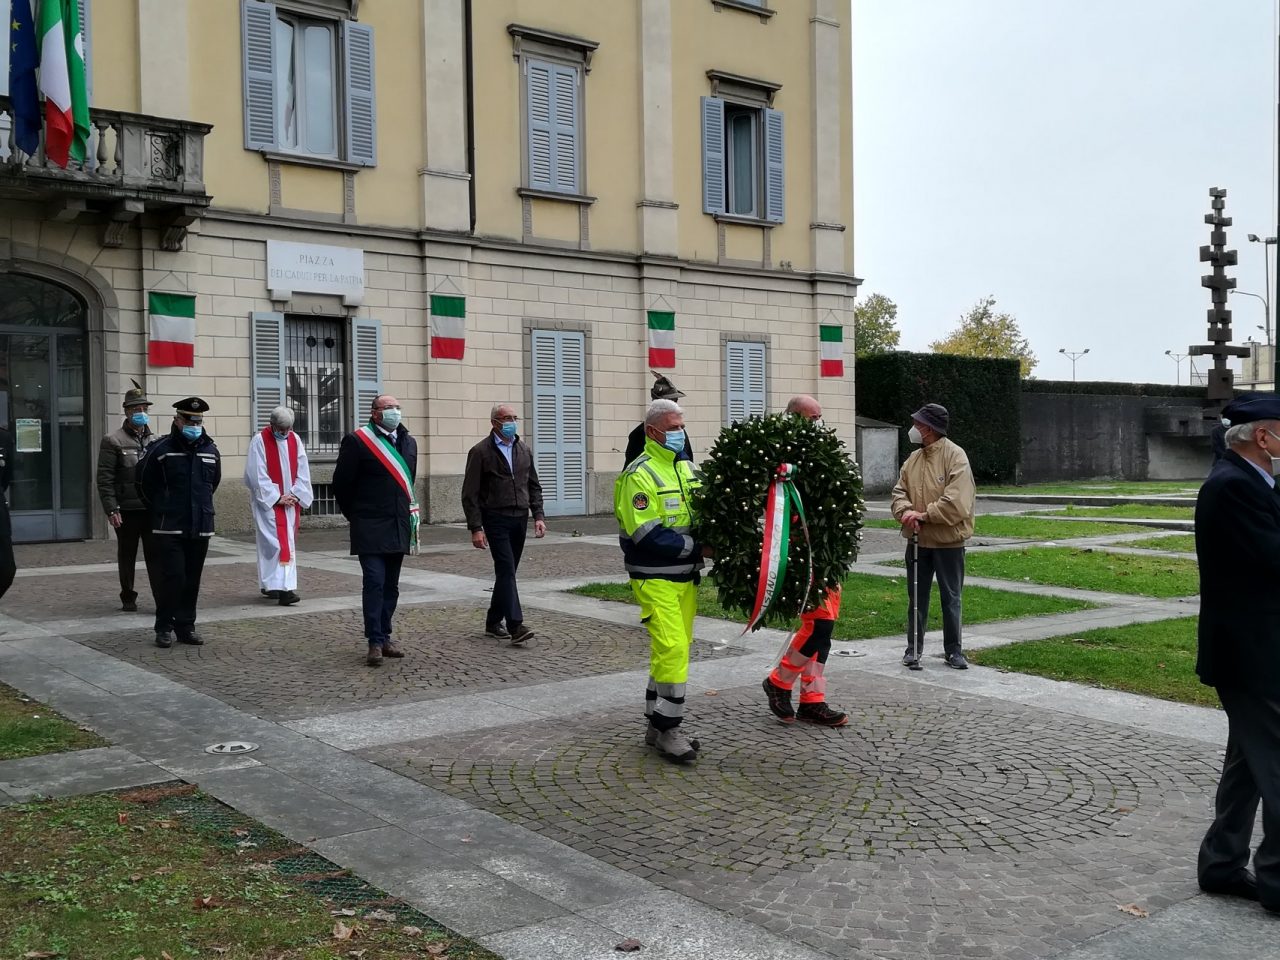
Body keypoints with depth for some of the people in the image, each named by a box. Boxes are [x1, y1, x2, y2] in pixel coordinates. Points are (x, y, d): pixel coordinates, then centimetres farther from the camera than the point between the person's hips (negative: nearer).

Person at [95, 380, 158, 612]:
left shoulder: (155, 441, 12)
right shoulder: (113, 441, -1)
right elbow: (105, 479, -6)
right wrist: (111, 510, -13)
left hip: (152, 509, 3)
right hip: (127, 511, -3)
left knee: (155, 554, -2)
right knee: (127, 555, 8)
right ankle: (128, 598, 20)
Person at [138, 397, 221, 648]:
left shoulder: (211, 451, 7)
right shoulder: (160, 449, -6)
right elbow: (145, 482, 5)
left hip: (200, 527, 4)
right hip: (169, 528, -4)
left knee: (192, 579, 8)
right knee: (171, 577, -6)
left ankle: (186, 626, 17)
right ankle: (164, 628, 6)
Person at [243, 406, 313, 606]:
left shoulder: (295, 440, 6)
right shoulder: (259, 441, -9)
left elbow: (302, 472, 7)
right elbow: (258, 475, -12)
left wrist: (296, 495, -5)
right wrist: (277, 498, -13)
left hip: (290, 501, 5)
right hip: (268, 502, -5)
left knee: (288, 543, 6)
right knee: (274, 542, -11)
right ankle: (283, 587, -16)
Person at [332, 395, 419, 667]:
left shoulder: (408, 442, 11)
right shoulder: (357, 441, -8)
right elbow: (342, 483, -3)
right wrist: (354, 516, 5)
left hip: (399, 527, 6)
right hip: (370, 529, -6)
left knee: (391, 586, 11)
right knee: (374, 583, -10)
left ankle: (385, 637, 20)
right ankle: (375, 642, -5)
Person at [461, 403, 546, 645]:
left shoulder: (524, 450, 13)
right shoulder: (480, 452, -4)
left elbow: (534, 486, 18)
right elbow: (470, 494, -6)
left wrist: (539, 516, 5)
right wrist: (475, 528, -12)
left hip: (520, 519, 6)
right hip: (496, 519, -6)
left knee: (507, 571, 11)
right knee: (506, 570, -14)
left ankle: (494, 622, 24)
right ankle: (515, 626, -19)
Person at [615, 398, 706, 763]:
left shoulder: (687, 467, 12)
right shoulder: (640, 474, -13)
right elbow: (647, 534, -20)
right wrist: (695, 546, -17)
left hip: (686, 576, 8)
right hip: (655, 579, -8)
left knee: (676, 649, 12)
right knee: (672, 649, -13)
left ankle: (659, 726, 23)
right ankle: (666, 729, -1)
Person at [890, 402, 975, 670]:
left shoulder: (955, 457, -13)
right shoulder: (913, 458, 7)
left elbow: (956, 502, -21)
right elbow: (900, 492, 7)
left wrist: (924, 515, -18)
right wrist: (905, 511, -14)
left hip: (948, 541, -5)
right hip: (917, 540, 6)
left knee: (951, 598, 7)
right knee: (916, 597, 12)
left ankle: (953, 650, 18)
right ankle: (914, 647, 23)